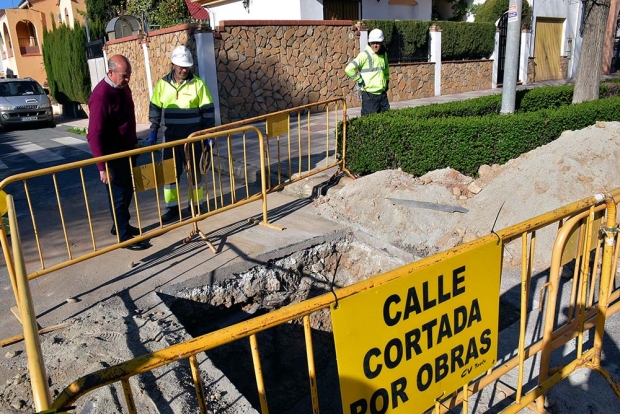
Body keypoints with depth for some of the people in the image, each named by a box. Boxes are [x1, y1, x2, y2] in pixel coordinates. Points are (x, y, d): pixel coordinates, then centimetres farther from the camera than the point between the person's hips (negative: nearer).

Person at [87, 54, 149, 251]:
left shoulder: (123, 88, 4)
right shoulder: (101, 96, -24)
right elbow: (94, 135, -26)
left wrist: (134, 144, 22)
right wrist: (102, 166, -28)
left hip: (127, 150, 9)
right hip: (113, 155, -9)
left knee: (128, 191, 19)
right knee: (119, 194, 1)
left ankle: (121, 225, 35)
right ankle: (124, 236, 13)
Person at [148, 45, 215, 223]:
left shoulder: (198, 84, -3)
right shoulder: (162, 84, 3)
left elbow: (208, 110, -2)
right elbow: (155, 109, 9)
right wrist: (153, 131, 3)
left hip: (193, 136, -2)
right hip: (171, 136, 2)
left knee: (195, 171, 7)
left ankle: (196, 205, 19)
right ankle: (172, 207, 16)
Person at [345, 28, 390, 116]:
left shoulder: (384, 54, 10)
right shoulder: (365, 55, -11)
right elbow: (349, 69, -19)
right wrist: (360, 80, -13)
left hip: (382, 93, 6)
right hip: (369, 94, -6)